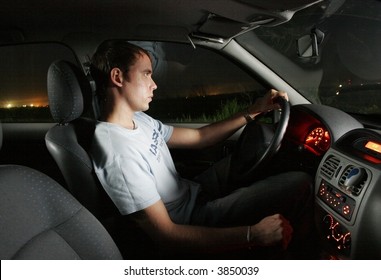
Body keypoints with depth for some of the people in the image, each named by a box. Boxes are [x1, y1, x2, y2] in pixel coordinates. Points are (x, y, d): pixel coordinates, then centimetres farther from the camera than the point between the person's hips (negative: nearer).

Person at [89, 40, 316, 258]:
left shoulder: (138, 120, 0)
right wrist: (252, 234, -30)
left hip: (192, 192, 9)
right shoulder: (119, 153, -29)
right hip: (189, 221, -9)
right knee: (299, 184, -12)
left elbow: (198, 137, 7)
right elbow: (165, 233, -28)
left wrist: (253, 112, 1)